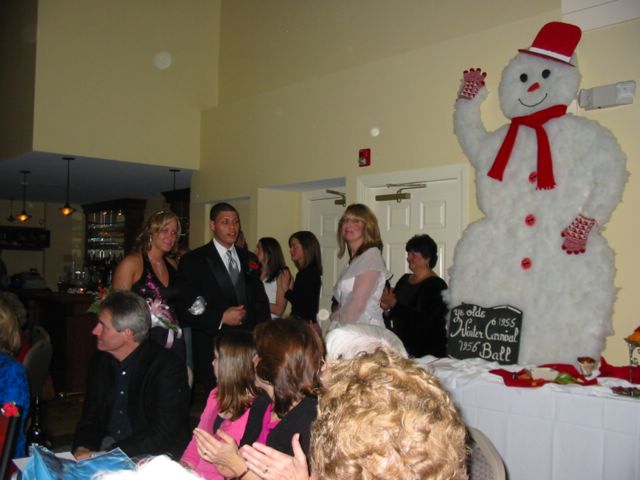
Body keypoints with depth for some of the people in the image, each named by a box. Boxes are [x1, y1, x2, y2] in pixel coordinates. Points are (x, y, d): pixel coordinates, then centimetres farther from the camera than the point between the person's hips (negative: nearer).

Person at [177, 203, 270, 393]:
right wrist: (221, 318, -14)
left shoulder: (248, 259, 12)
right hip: (212, 351, -3)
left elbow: (260, 301, 18)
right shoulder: (193, 261, -1)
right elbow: (184, 310, -5)